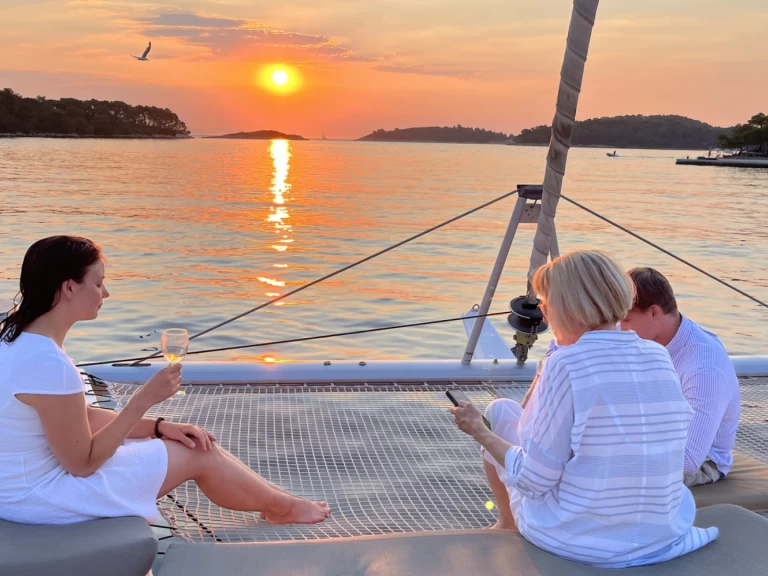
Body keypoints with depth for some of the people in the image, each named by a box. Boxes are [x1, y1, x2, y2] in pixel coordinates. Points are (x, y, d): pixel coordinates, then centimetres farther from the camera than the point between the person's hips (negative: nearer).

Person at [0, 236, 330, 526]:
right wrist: (144, 399, -19)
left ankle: (275, 500, 28)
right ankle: (281, 506, 25)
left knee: (184, 441, 12)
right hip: (40, 493, -9)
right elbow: (83, 464, -22)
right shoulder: (47, 363, -31)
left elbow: (81, 418, 7)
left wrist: (159, 426, -1)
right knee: (198, 454, -1)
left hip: (27, 477, 9)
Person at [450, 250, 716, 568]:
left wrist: (481, 433, -1)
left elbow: (535, 480, -17)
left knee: (500, 411, 15)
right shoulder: (659, 357, -3)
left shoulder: (566, 364, -21)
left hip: (574, 538, -5)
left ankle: (508, 523, 36)